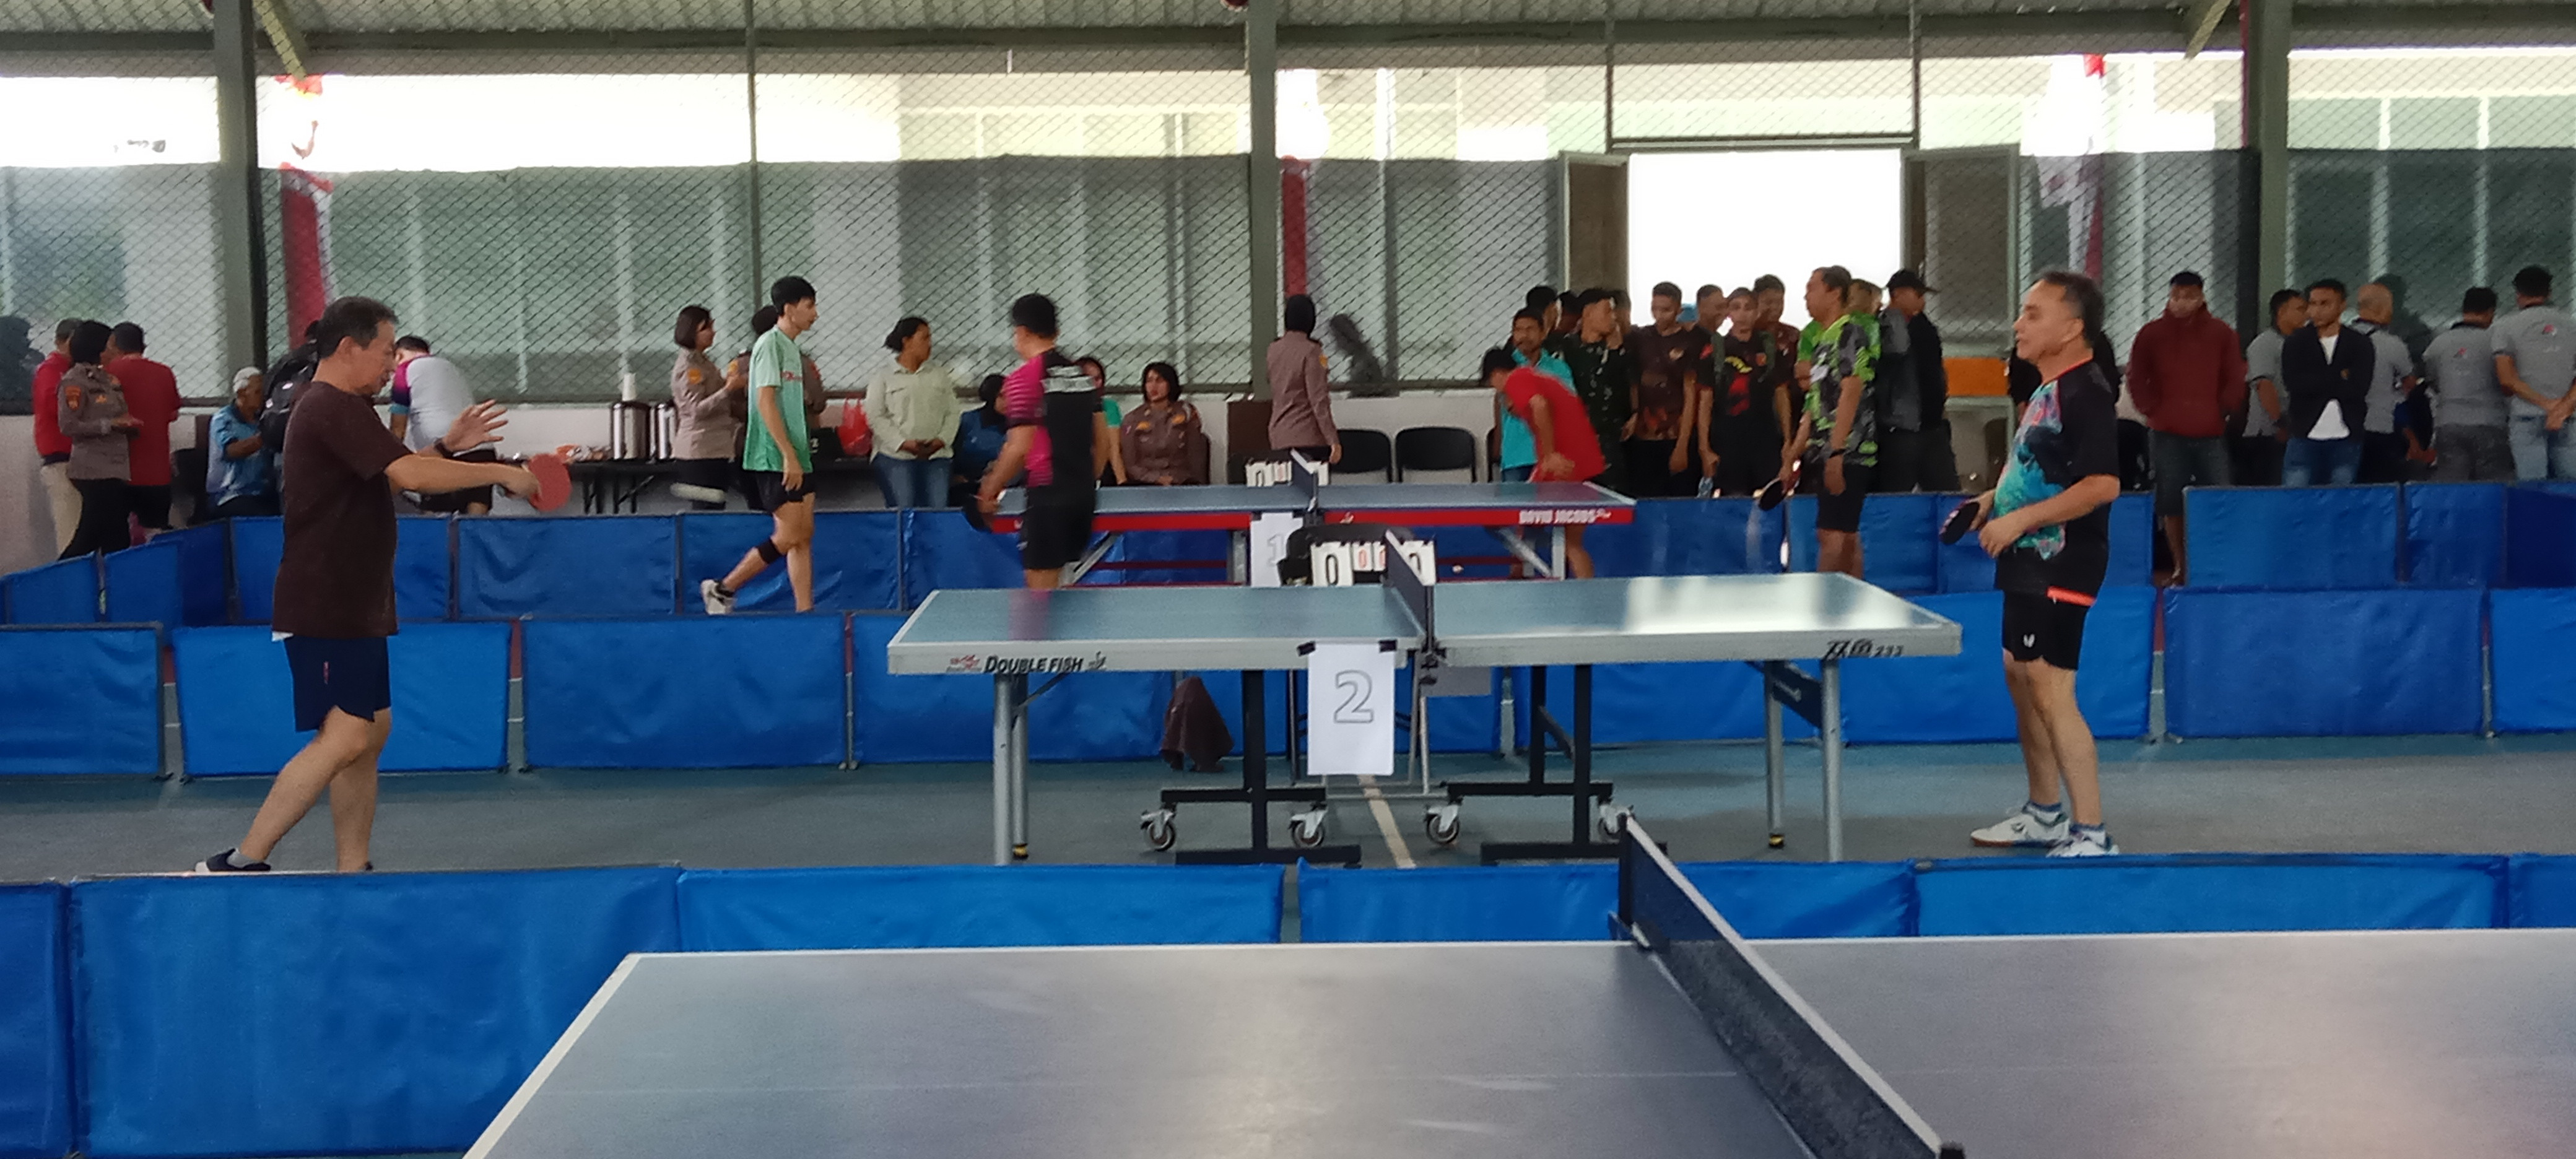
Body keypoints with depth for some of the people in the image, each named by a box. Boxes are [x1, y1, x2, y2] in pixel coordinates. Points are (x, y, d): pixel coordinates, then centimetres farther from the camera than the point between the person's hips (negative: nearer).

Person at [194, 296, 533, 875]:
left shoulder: (337, 408, 17)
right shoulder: (335, 408, -16)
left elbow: (389, 475, 29)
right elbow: (410, 475, -26)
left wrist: (445, 446, 15)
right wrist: (502, 473, -18)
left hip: (353, 609, 11)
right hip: (326, 609, -11)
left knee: (372, 731, 11)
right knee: (343, 737, -15)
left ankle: (352, 869, 15)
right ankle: (241, 862, -13)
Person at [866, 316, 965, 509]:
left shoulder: (940, 376, 16)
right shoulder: (884, 378, 5)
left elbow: (952, 413, 12)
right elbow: (876, 418, -2)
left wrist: (941, 440, -6)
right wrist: (903, 443, -13)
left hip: (935, 456, 3)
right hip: (896, 457, -3)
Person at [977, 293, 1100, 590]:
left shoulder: (1024, 379, -12)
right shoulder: (1080, 374, 10)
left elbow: (1020, 449, -16)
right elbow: (1100, 438, 13)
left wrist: (989, 492, -6)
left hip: (1047, 496, -7)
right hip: (1083, 494, 8)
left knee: (1042, 585, -2)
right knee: (1057, 582, 17)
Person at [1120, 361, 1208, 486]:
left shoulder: (1186, 412, 11)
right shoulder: (1133, 419, 10)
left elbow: (1196, 456, 8)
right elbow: (1130, 464, 5)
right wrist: (1157, 479, -9)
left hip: (1182, 485, 0)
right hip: (1146, 487, 0)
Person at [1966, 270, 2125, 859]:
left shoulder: (2086, 393, -18)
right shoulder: (2047, 389, 12)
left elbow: (2103, 484, -27)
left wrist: (2020, 519, -25)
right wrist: (1995, 499, 9)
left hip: (2061, 567, -11)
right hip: (2028, 565, 11)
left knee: (2052, 693, -11)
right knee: (2021, 678, 17)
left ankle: (2092, 835, -6)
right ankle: (2045, 812, 30)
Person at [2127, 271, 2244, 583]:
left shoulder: (2221, 334, 6)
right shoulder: (2152, 334, 6)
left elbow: (2235, 380, 10)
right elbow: (2137, 380, 9)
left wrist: (2221, 411, 2)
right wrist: (2152, 411, 1)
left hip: (2211, 432, 0)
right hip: (2166, 434, 0)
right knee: (2171, 503, 1)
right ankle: (2180, 566, 10)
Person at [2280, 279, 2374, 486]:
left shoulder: (2359, 345, 6)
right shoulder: (2296, 343, 7)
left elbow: (2358, 389, -9)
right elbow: (2293, 382, -11)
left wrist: (2317, 384, -7)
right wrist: (2339, 378, -9)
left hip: (2346, 440, 0)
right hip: (2305, 438, 0)